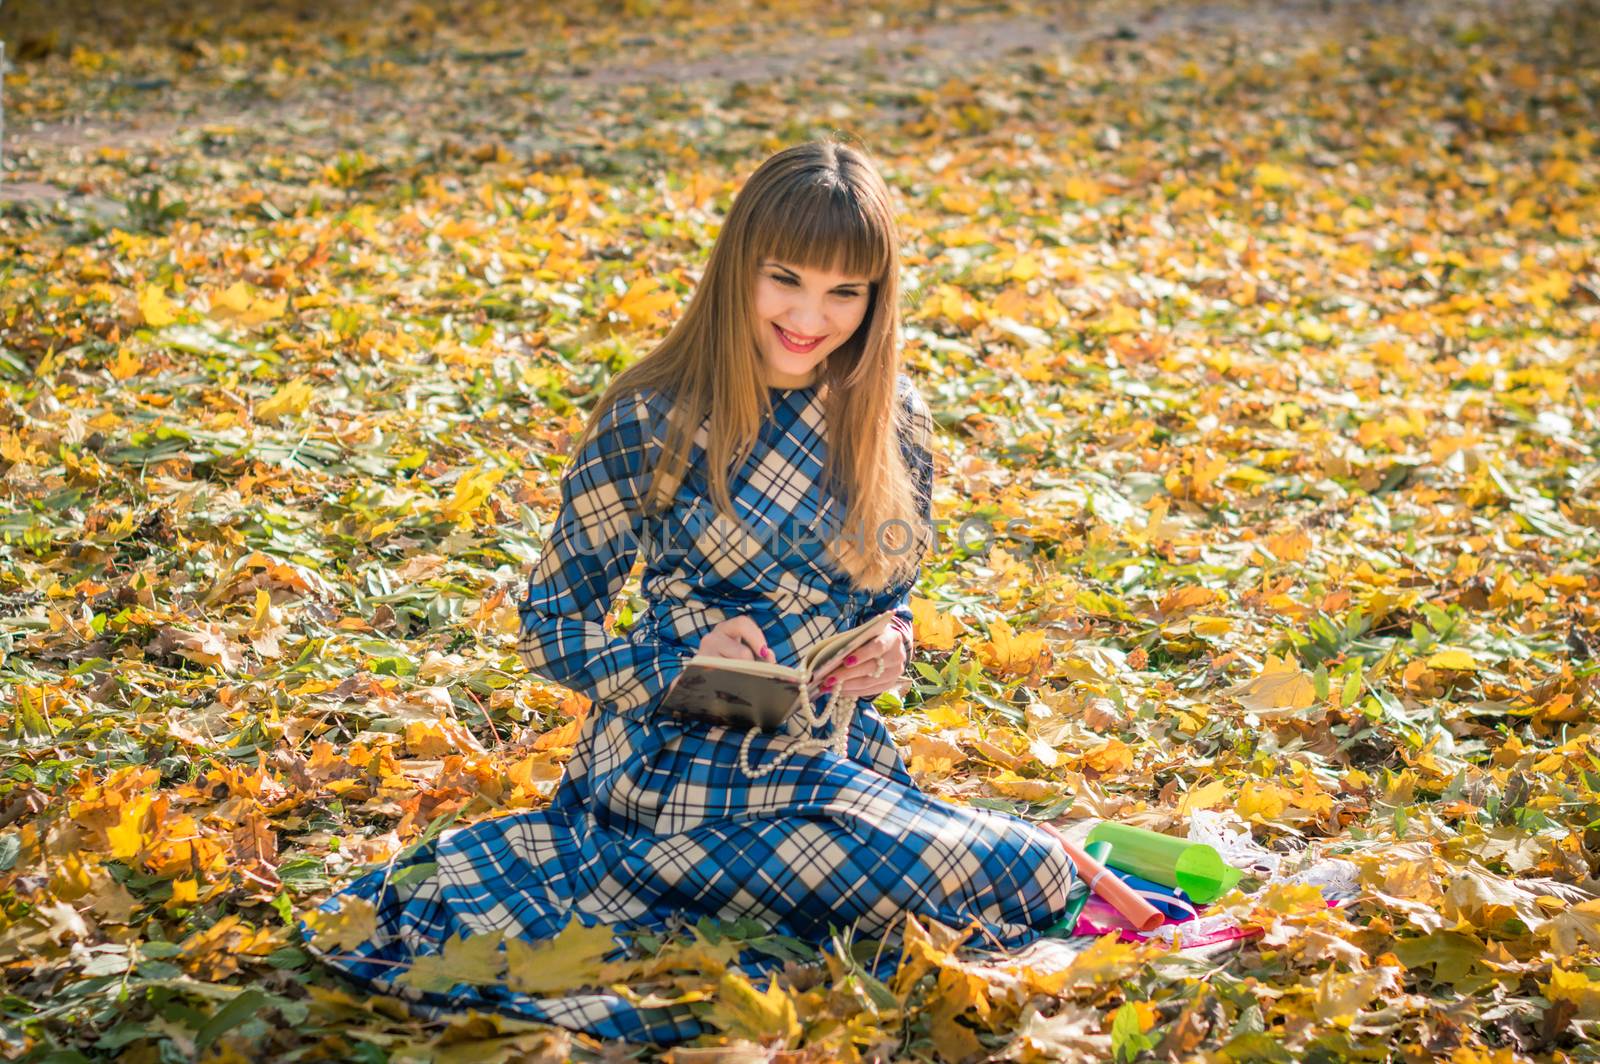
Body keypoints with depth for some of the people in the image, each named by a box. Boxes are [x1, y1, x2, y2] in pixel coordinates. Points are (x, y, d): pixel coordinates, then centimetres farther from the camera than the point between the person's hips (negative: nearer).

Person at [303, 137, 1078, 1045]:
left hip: (839, 758, 6)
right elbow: (552, 627, -2)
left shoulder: (894, 422, 5)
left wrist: (891, 649, -5)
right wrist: (682, 665, -19)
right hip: (687, 761, -5)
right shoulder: (651, 424, -8)